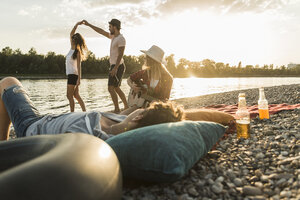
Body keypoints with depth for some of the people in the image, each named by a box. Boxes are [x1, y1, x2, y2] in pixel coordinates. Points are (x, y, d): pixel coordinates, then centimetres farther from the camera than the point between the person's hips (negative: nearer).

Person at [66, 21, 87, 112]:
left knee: (69, 95, -6)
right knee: (76, 95, 9)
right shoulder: (72, 48, 10)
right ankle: (84, 111, 11)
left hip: (73, 75, -8)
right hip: (71, 74, 8)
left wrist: (79, 78, -21)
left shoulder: (78, 51, -11)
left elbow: (79, 65, -16)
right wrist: (76, 24, 10)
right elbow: (71, 34, 17)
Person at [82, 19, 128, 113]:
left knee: (111, 88, -12)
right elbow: (101, 32, 25)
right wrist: (89, 24, 27)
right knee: (116, 88, 14)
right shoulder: (114, 36, 16)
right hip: (114, 66, 10)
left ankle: (117, 110, -7)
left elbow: (120, 55, -21)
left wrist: (115, 68, -27)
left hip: (118, 67, -10)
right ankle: (126, 107, 19)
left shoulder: (121, 39, -13)